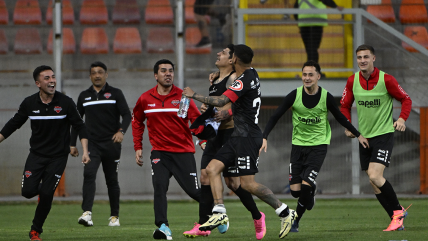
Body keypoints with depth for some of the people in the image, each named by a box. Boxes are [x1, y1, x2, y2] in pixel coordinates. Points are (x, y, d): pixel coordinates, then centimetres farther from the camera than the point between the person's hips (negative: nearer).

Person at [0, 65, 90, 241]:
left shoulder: (65, 103, -7)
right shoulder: (29, 103, -2)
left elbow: (80, 126, -1)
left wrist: (85, 151, -11)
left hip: (58, 157, -2)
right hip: (36, 154, 2)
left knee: (46, 194, -10)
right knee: (28, 191, -12)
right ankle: (41, 190, 26)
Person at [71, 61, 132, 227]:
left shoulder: (115, 94, 5)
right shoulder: (84, 96, 13)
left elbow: (127, 115, -3)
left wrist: (121, 131, -22)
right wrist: (72, 144, 14)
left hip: (111, 144, -1)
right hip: (92, 144, 1)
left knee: (112, 180, 5)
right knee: (89, 174, -20)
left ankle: (114, 216, 17)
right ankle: (87, 213, -30)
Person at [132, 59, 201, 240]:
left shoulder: (182, 96, -4)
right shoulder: (145, 99, 4)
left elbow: (197, 119, -8)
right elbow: (137, 121, 19)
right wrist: (138, 147, 14)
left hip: (183, 152, -1)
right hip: (159, 152, 1)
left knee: (194, 191, -1)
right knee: (159, 186, -21)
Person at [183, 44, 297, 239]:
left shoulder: (244, 82, -18)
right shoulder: (252, 74, 12)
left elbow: (221, 101, -27)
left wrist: (193, 95, -18)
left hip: (247, 137, -10)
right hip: (239, 136, 10)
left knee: (247, 184, -10)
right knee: (212, 168, 1)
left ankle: (285, 212, 0)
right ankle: (219, 212, -5)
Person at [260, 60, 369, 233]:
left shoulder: (326, 98, -9)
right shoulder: (294, 96, -8)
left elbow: (340, 118, 8)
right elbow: (275, 117, -3)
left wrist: (358, 135, 14)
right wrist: (264, 137, -14)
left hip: (318, 145, -2)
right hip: (298, 145, 2)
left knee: (306, 185, -19)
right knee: (295, 190, -5)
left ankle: (295, 222, 2)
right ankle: (310, 194, 33)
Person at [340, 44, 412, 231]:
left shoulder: (386, 79, -10)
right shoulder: (352, 81, 1)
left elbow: (406, 99, 0)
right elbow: (345, 105, 14)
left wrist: (402, 119, -17)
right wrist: (348, 126, -3)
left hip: (384, 134, -6)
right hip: (364, 137, 6)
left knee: (375, 176, -21)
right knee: (374, 183, 5)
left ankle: (398, 211, -4)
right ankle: (397, 220, 14)